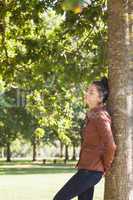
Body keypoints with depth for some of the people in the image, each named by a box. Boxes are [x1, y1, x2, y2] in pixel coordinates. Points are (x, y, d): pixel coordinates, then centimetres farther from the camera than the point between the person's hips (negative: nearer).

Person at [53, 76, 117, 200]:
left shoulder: (100, 117, -16)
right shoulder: (92, 115, 13)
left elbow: (111, 146, -22)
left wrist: (106, 168, -9)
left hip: (91, 170, -10)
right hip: (87, 168, 10)